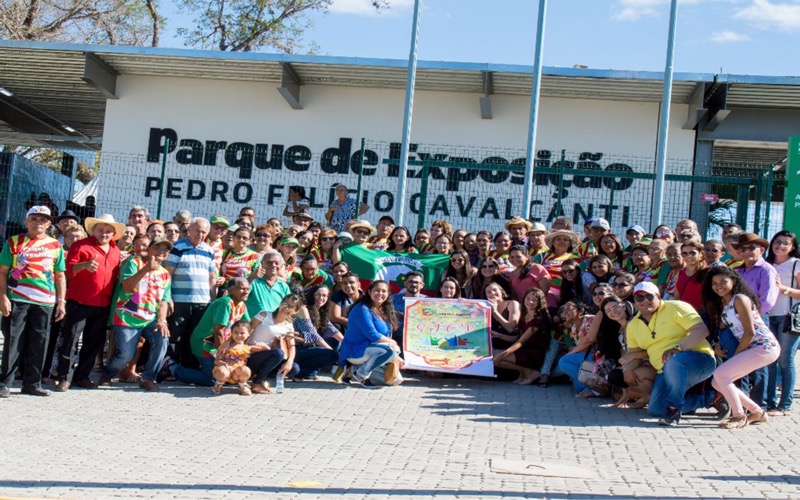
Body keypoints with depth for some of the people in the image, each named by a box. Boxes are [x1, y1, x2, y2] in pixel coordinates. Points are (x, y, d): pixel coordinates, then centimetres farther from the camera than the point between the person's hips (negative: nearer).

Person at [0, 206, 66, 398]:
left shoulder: (55, 246, 11)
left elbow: (59, 276, 13)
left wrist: (61, 301, 6)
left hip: (45, 302, 2)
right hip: (16, 300, -2)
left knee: (38, 344, 5)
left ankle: (32, 383, 14)